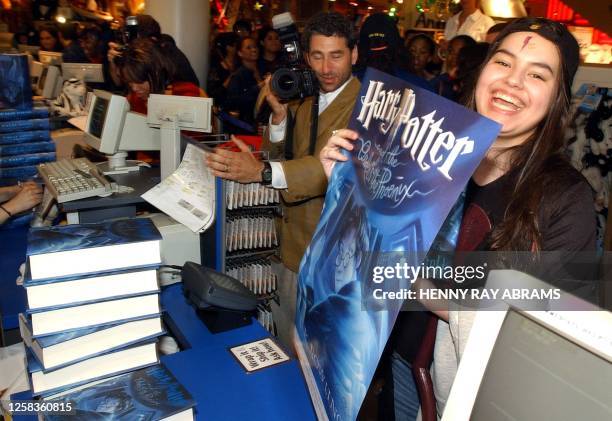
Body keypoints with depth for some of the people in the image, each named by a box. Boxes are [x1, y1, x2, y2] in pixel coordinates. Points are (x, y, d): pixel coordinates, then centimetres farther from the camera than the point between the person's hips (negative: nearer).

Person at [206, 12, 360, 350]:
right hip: (296, 244, 7)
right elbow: (281, 156, 7)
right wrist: (279, 113, -10)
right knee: (288, 340, 22)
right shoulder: (304, 101, 9)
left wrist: (262, 172, -44)